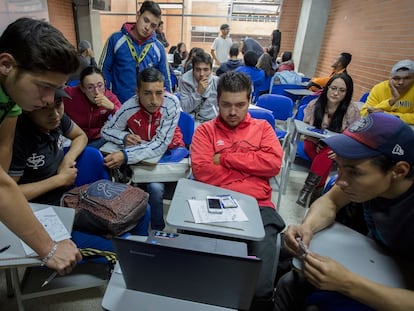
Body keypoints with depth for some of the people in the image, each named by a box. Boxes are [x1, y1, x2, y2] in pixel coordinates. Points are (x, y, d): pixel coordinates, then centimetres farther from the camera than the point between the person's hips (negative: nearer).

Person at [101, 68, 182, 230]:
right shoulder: (129, 107, -20)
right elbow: (106, 130, -3)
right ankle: (157, 229, 1)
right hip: (144, 153, 1)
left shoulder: (171, 103, -25)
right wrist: (124, 136, -24)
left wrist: (126, 156, -36)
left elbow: (160, 145, -28)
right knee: (155, 187, -25)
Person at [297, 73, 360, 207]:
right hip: (314, 142, 1)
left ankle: (308, 188, -27)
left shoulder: (352, 109, -14)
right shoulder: (314, 104, -10)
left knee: (327, 153, -34)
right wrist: (315, 141, -16)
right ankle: (318, 189, -26)